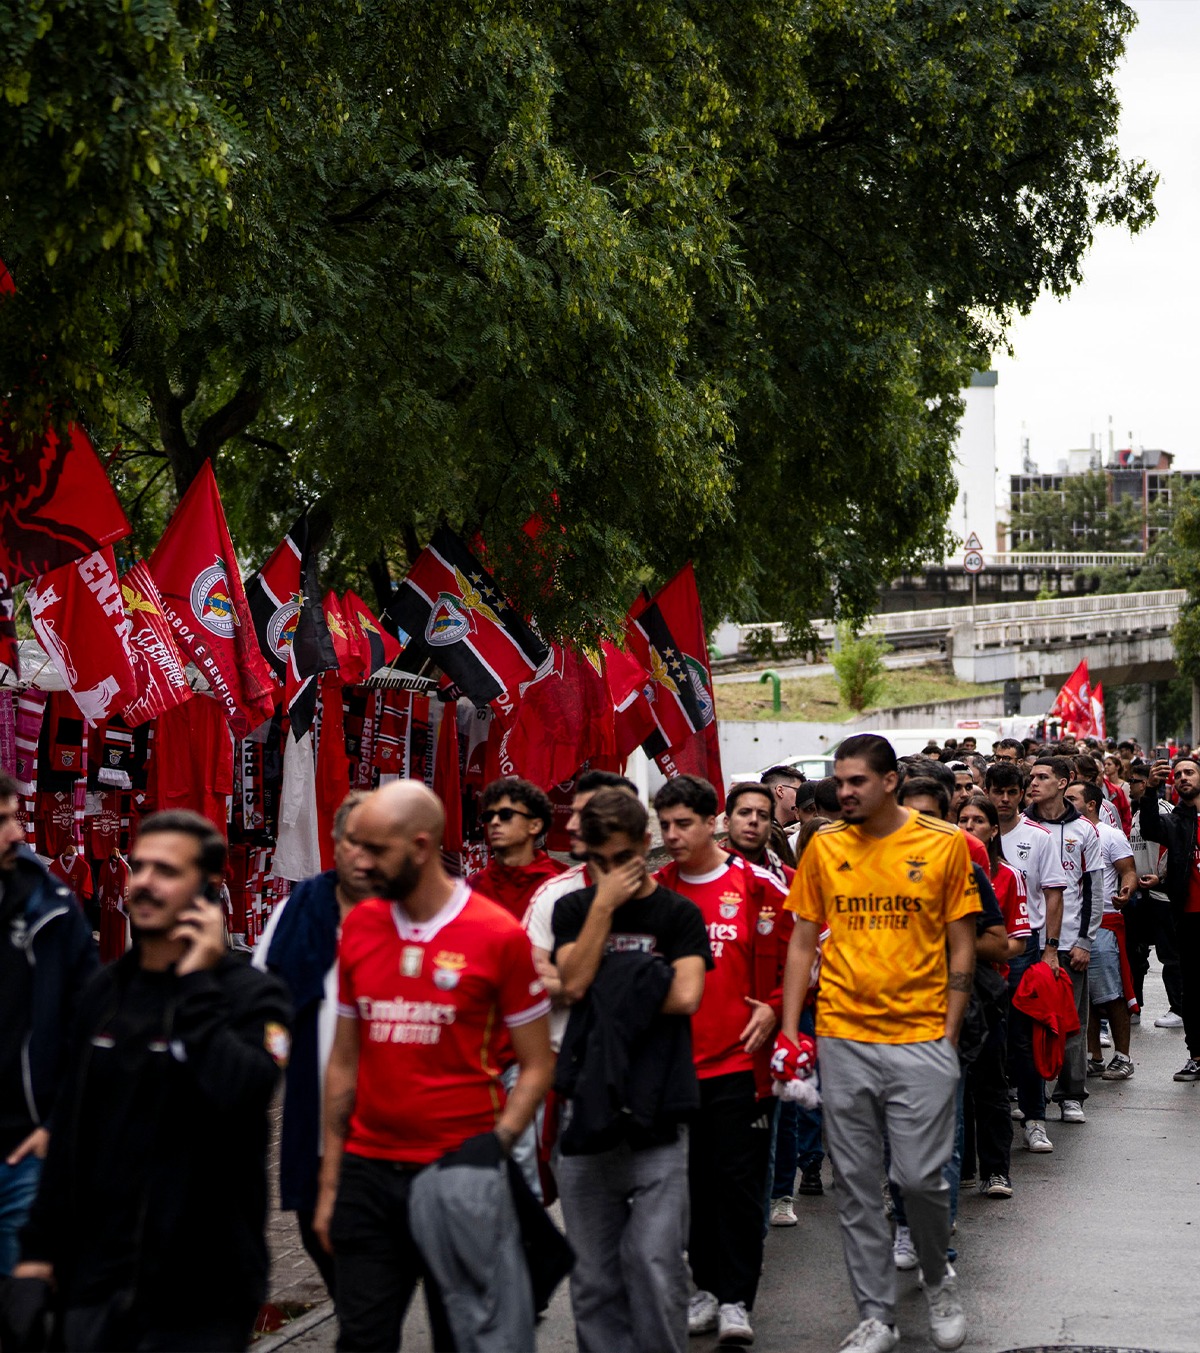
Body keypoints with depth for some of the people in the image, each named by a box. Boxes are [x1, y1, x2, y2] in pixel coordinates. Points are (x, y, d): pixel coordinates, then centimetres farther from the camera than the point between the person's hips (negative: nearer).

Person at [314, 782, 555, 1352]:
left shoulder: (499, 935, -8)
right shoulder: (358, 926, 5)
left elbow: (536, 1066, -3)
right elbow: (344, 1060, 12)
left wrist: (493, 1150, -15)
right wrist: (329, 1181, 10)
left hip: (455, 1176, -4)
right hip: (367, 1174, 4)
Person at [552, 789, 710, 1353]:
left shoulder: (677, 913, 4)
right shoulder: (574, 909, 11)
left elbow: (685, 995, -11)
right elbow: (573, 982, -5)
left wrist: (606, 994, -5)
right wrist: (605, 904, -6)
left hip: (656, 1112, -2)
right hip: (586, 1110, 2)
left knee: (655, 1260, -7)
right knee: (593, 1266, 4)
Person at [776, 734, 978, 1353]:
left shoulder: (945, 844, -2)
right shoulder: (824, 846, 4)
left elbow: (961, 946, 3)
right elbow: (802, 943, 9)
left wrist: (949, 1035, -2)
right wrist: (789, 1030, 2)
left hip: (921, 1038, -2)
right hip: (842, 1041, 2)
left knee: (921, 1177, -4)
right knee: (855, 1184, 6)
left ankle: (938, 1280, 25)